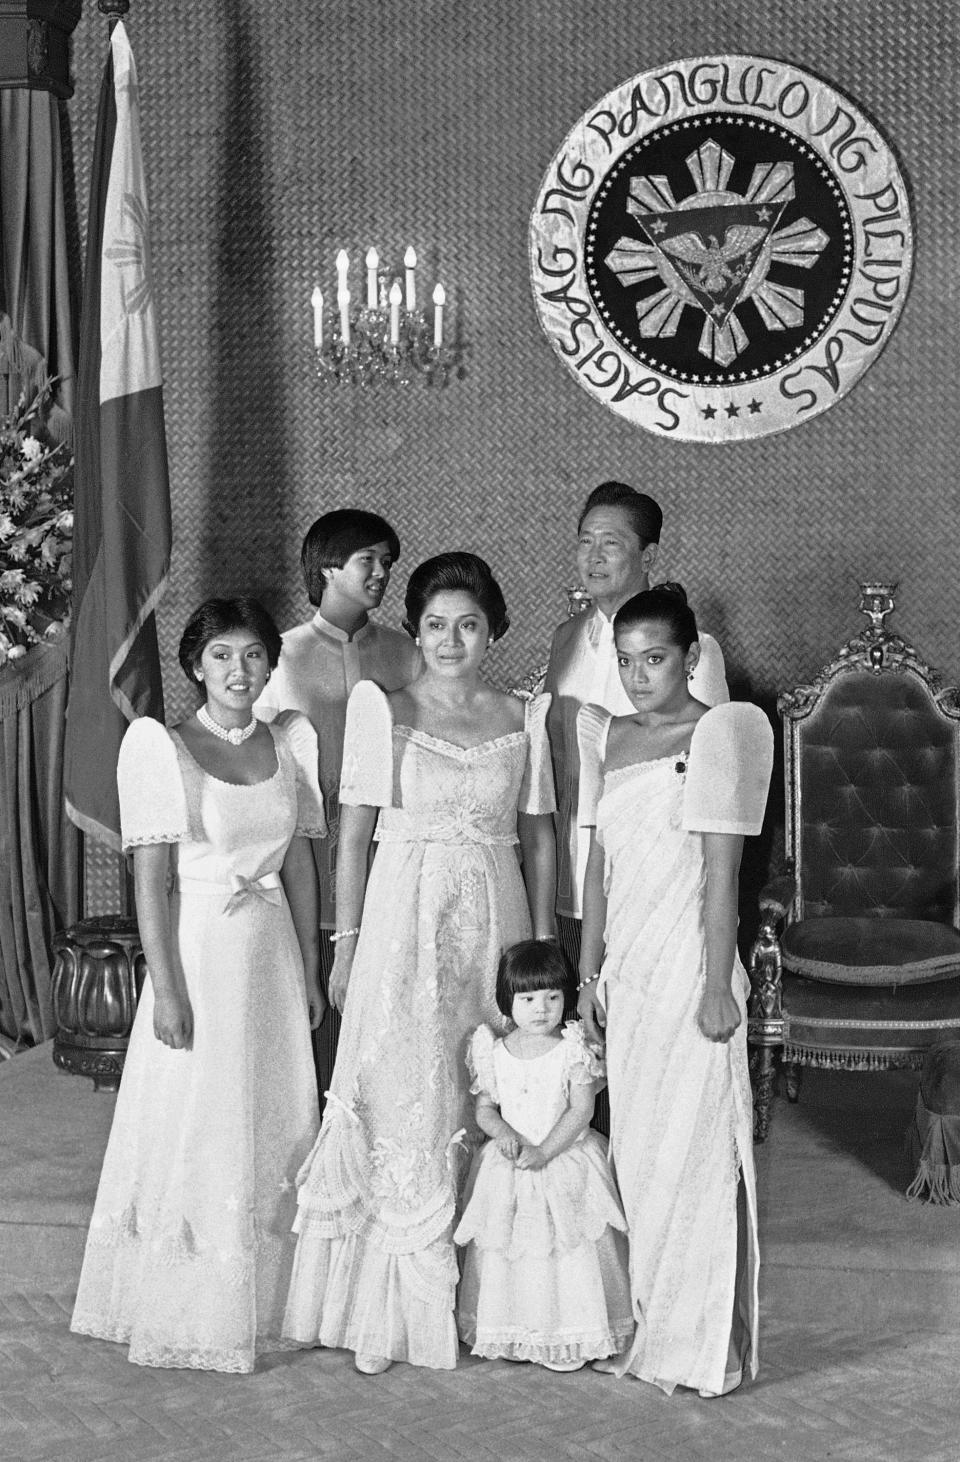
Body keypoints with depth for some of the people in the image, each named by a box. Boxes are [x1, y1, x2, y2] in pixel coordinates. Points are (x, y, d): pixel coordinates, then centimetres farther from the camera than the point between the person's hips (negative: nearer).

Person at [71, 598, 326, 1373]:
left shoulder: (292, 739, 7)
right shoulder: (160, 745, -7)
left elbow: (300, 862, 10)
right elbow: (151, 878, -9)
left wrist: (311, 972, 9)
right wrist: (167, 987, -14)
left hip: (274, 952, 5)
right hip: (199, 950, -4)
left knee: (277, 1126, 11)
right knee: (194, 1127, 3)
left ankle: (264, 1300, 28)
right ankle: (183, 1312, 19)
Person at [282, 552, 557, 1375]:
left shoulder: (524, 718, 6)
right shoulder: (381, 708, 0)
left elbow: (538, 837, 10)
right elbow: (353, 834, 0)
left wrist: (543, 945, 6)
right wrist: (346, 942, -3)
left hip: (494, 921, 2)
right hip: (405, 917, -2)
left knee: (487, 1110, 5)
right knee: (404, 1107, -2)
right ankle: (386, 1312, 8)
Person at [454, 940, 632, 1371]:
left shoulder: (573, 1050, -7)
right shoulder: (494, 1052, 1)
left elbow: (581, 1109, -11)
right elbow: (484, 1108, 6)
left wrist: (544, 1150, -18)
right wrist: (501, 1130, -16)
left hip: (565, 1161, -2)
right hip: (508, 1169, 3)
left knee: (568, 1253, -2)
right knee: (506, 1253, 8)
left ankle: (569, 1337, 10)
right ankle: (513, 1334, 22)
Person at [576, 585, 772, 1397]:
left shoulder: (719, 733, -8)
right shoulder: (608, 736, 11)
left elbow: (721, 873, -11)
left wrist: (717, 988, -13)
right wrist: (590, 974, 12)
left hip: (688, 972, -6)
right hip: (626, 973, 6)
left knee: (689, 1154, 0)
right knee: (635, 1149, 11)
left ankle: (697, 1346, 14)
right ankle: (646, 1329, 24)